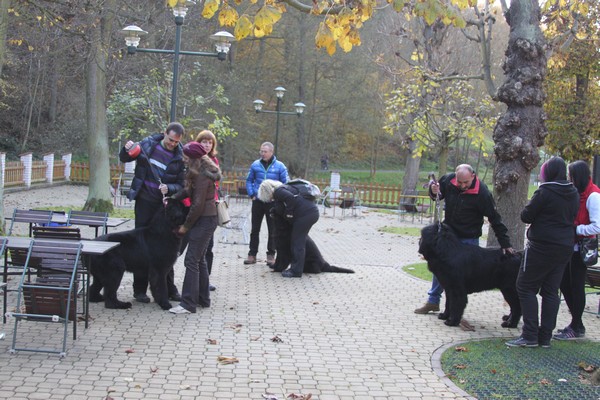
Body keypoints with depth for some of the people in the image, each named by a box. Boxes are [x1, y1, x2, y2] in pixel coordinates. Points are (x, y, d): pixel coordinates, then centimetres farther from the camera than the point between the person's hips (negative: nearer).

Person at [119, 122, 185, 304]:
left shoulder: (180, 158, -6)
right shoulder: (148, 144, -3)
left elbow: (180, 185, -2)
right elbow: (124, 158, 8)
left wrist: (168, 188, -22)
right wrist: (127, 149, -13)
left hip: (164, 205, 0)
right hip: (144, 202, 0)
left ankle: (169, 288, 20)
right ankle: (140, 289, 12)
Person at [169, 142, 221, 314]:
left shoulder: (202, 176, -19)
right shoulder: (201, 172, 11)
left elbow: (198, 204, -20)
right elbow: (188, 190, 16)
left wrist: (186, 226, -12)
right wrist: (173, 197, 0)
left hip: (204, 220, -11)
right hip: (207, 218, 11)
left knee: (191, 260, -9)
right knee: (199, 259, 17)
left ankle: (188, 304, -8)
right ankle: (203, 299, 26)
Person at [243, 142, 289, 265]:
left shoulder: (280, 166, -4)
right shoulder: (255, 165, 1)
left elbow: (285, 184, 1)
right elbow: (249, 180, 11)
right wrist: (251, 194, 1)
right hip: (257, 202, 2)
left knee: (272, 230, 5)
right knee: (255, 229, 7)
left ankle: (271, 255, 15)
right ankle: (252, 254, 15)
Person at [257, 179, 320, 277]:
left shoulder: (278, 191, -6)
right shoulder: (284, 188, 24)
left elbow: (291, 198, -23)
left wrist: (288, 213, -13)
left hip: (305, 213, -10)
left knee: (297, 243, -4)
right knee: (295, 241, 16)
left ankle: (296, 271, -2)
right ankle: (295, 267, 20)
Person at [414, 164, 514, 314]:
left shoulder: (482, 193, -22)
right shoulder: (448, 180, -11)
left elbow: (495, 219, -16)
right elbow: (439, 194, 10)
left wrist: (505, 244, -15)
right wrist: (434, 191, -15)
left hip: (468, 239, -5)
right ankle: (433, 301, 26)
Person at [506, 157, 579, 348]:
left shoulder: (545, 192, -16)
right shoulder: (574, 194, 7)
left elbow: (526, 216, -11)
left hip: (542, 247, -7)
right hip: (565, 248, 7)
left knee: (526, 287, 1)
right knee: (551, 291, 11)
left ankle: (530, 335, -4)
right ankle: (545, 336, 13)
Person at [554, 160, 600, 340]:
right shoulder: (577, 193, 9)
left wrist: (575, 229, -19)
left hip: (581, 249, -8)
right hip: (571, 246, 8)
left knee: (576, 285, -1)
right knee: (564, 283, 12)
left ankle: (577, 328, 12)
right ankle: (576, 322, 25)